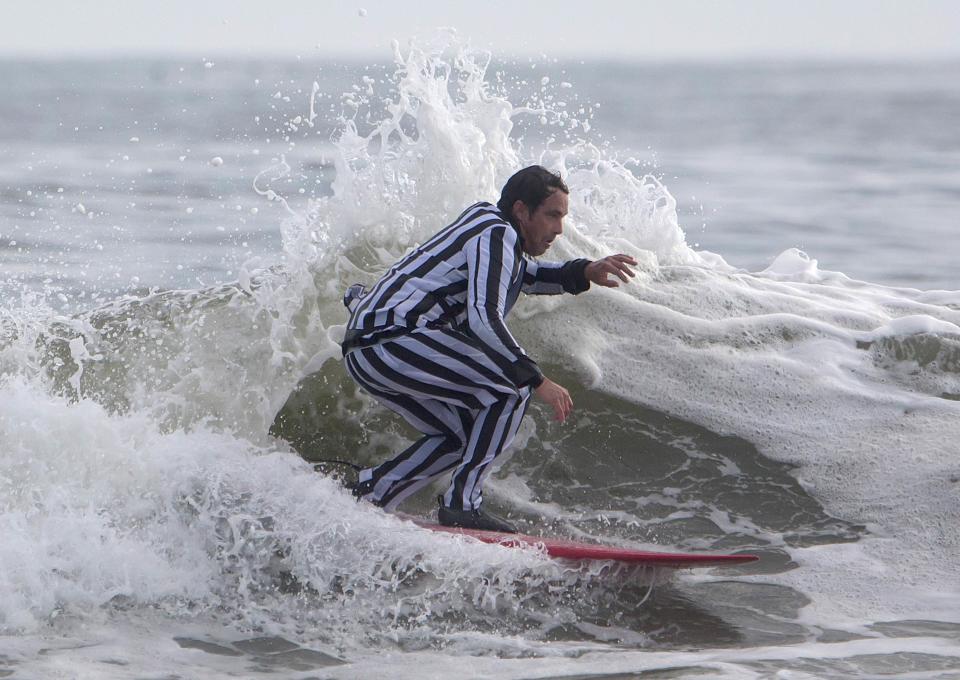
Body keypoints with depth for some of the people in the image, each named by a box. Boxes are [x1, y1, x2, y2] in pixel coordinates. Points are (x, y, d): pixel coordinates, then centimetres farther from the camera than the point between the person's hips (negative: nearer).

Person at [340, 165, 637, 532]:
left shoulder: (486, 219, 21)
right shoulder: (497, 234, -8)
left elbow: (523, 273, 37)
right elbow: (483, 319, -20)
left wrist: (583, 273, 19)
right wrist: (538, 381, -22)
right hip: (392, 339, -11)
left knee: (463, 435, 21)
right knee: (513, 385, -11)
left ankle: (365, 494, 15)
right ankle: (463, 502, -12)